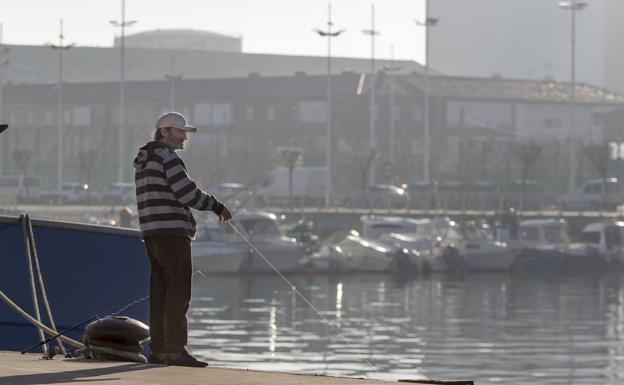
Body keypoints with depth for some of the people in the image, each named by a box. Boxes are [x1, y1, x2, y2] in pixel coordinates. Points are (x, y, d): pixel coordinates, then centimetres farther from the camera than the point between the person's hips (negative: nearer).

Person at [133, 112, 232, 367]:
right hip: (171, 231, -10)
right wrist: (217, 206, -7)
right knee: (178, 291, -11)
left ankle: (157, 350, 9)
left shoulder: (143, 162, 20)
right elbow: (187, 192, -18)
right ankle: (175, 350, -17)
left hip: (151, 234, 10)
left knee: (160, 293, 9)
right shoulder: (167, 157, -10)